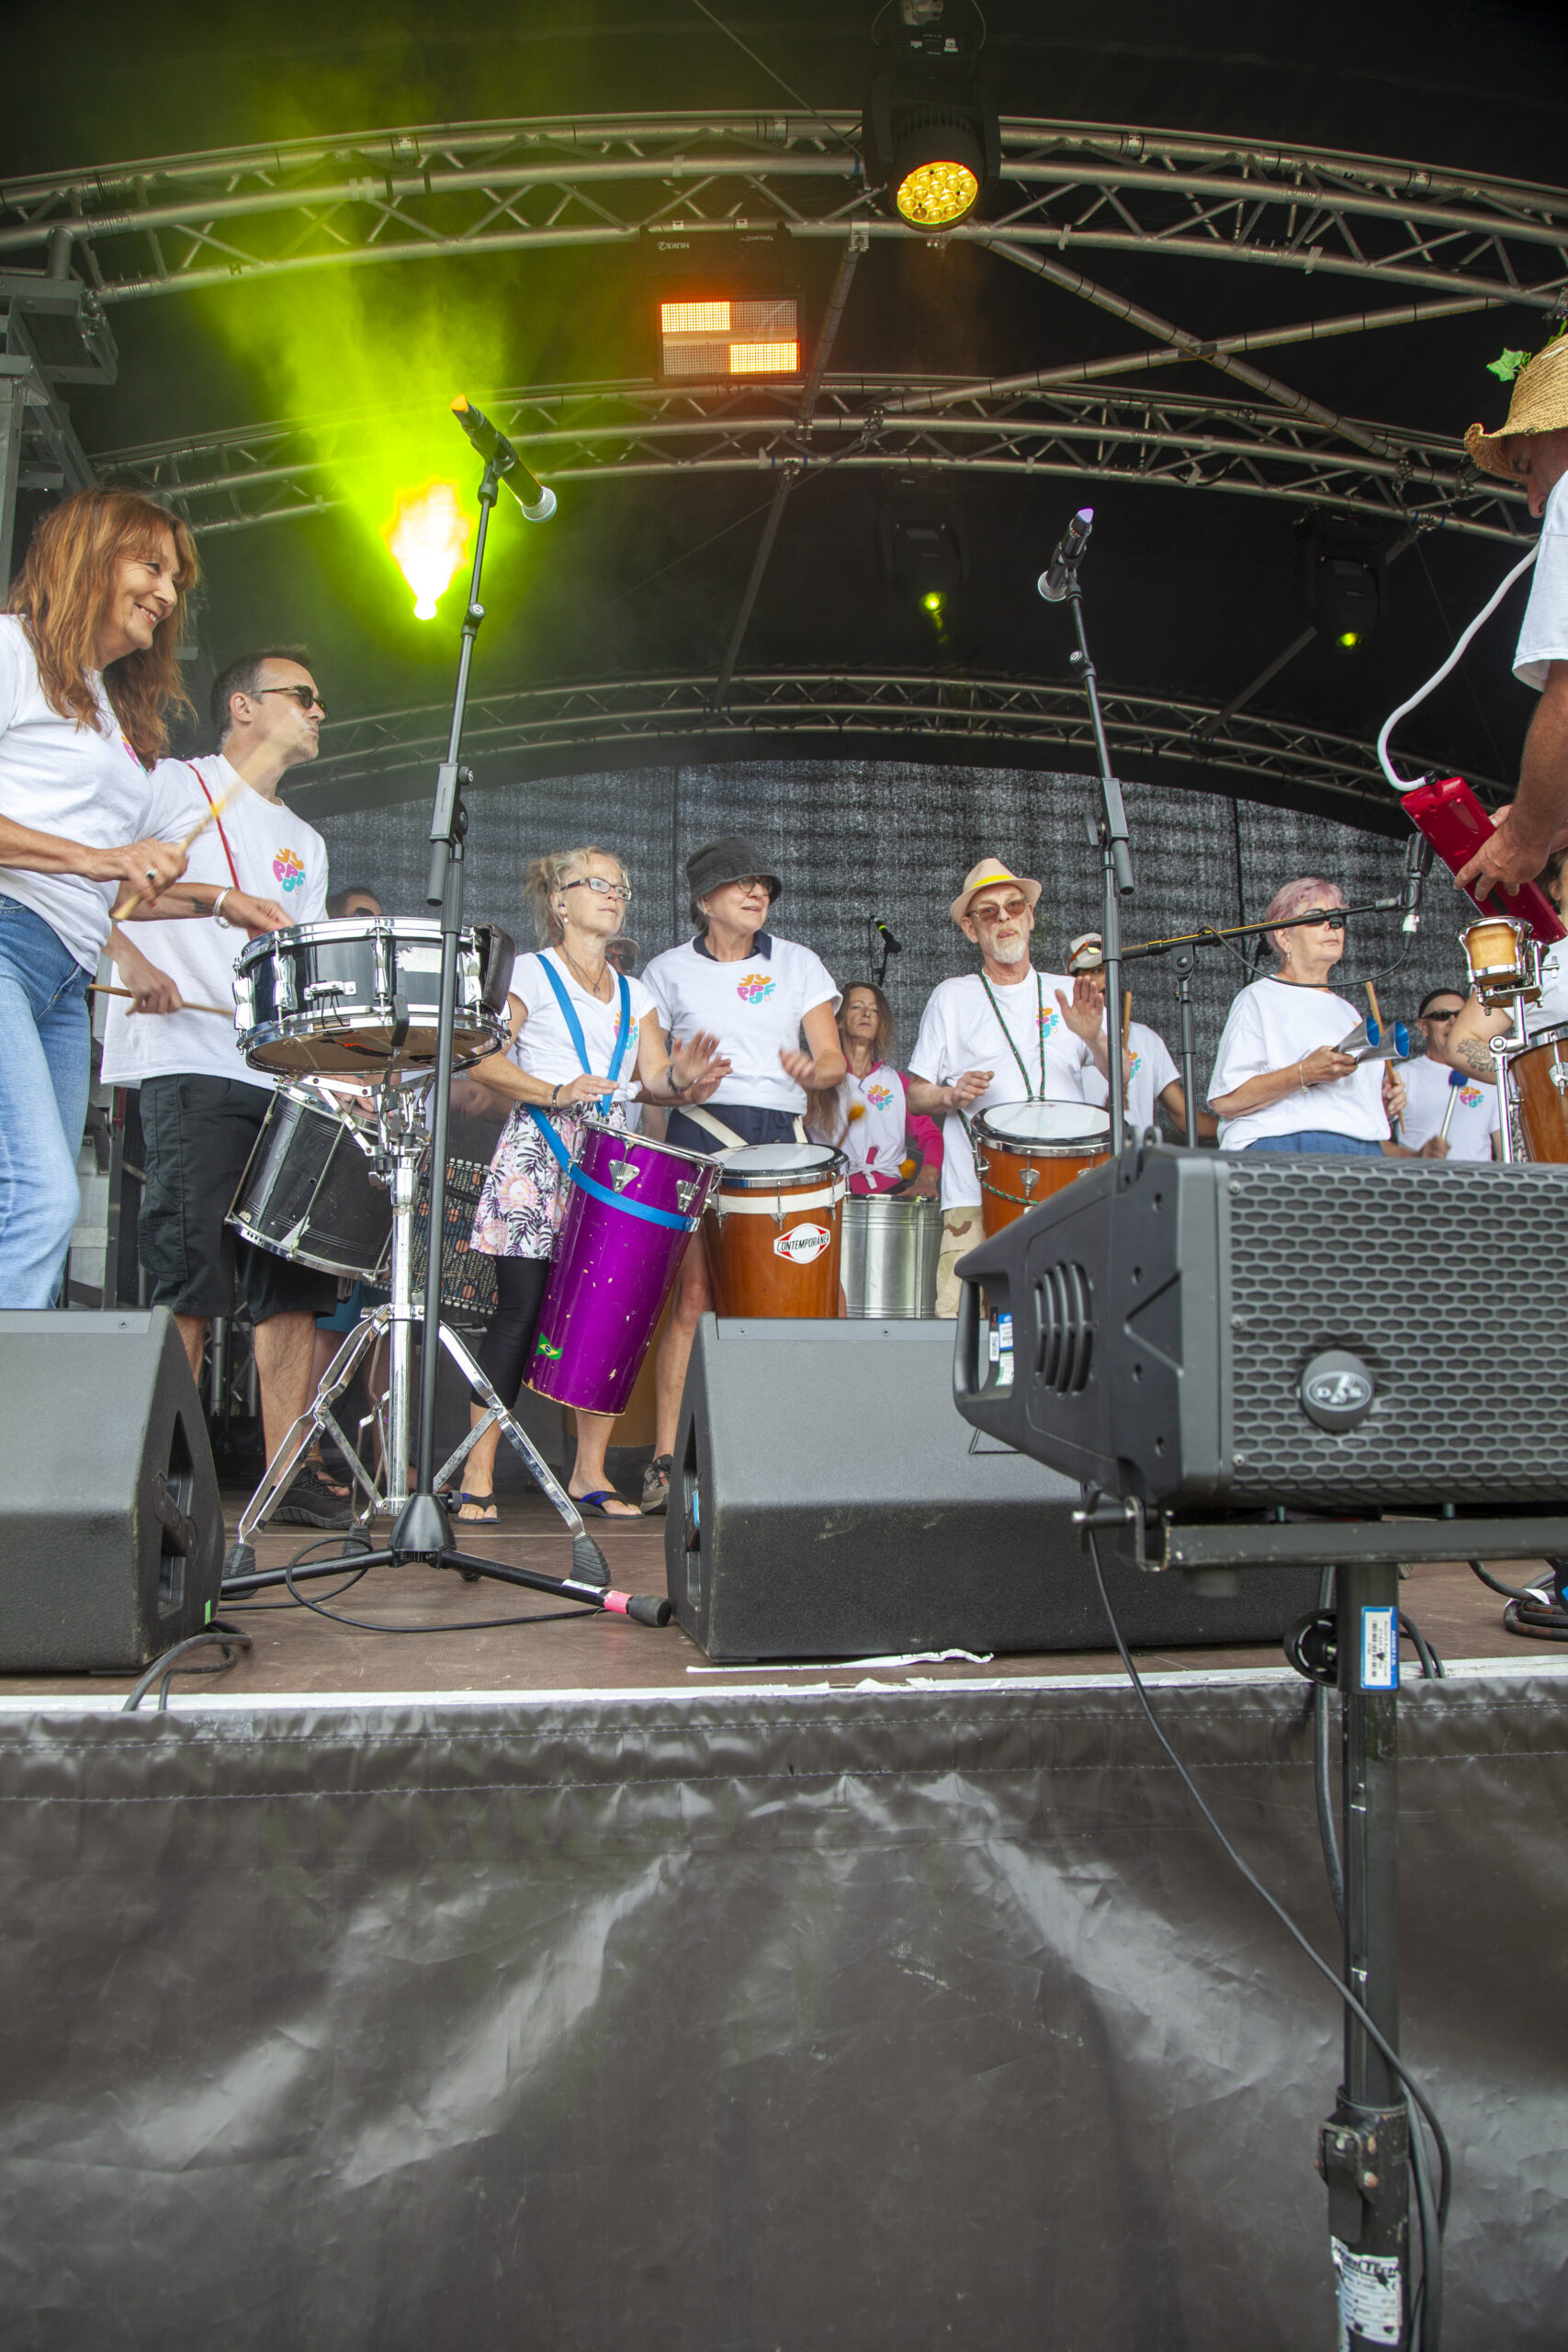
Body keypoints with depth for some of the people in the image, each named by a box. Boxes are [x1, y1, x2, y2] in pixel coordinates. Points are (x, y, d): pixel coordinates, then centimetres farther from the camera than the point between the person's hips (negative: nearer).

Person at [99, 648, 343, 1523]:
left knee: (296, 1281, 2)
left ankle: (293, 1476, 6)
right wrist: (133, 962, -17)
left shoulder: (306, 845, 26)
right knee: (190, 1281, -11)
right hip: (191, 1065, -6)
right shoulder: (175, 788, 7)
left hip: (287, 1080, 6)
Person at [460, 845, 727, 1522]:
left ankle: (589, 1472, 9)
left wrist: (681, 1079, -15)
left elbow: (653, 1076, 8)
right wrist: (555, 1093, -19)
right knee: (521, 1307, -10)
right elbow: (484, 1060, -6)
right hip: (538, 1155, -5)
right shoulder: (530, 973, 6)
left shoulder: (635, 995, 20)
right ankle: (478, 1475, -4)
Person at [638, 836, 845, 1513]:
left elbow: (834, 1058, 9)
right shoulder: (669, 971, 13)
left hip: (782, 1134, 2)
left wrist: (810, 1071, -13)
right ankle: (665, 1458, -6)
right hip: (700, 1133, -2)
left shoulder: (798, 964, 16)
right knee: (693, 1297, -10)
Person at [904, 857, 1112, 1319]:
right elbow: (915, 1095, 13)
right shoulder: (951, 998, 12)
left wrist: (1093, 1038, -10)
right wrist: (951, 1095, -8)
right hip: (976, 1195, -1)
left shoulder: (1069, 993, 15)